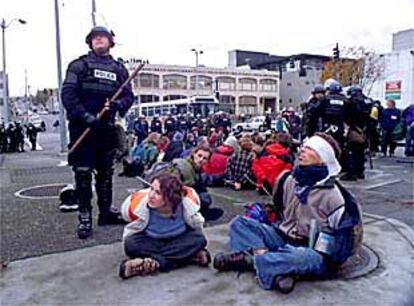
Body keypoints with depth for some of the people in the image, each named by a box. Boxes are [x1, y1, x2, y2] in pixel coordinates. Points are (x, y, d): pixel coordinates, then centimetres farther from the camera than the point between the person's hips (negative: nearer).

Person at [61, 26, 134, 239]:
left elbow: (129, 96, 9)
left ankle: (106, 211, 23)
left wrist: (117, 104, -13)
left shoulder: (119, 68, 12)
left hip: (107, 127, 4)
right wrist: (86, 116, -18)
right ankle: (85, 216, 8)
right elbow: (68, 94, -7)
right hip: (82, 127, -3)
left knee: (106, 171, 11)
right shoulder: (79, 65, 2)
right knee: (83, 173, -1)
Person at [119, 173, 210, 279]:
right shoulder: (139, 202, -28)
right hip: (150, 242, 0)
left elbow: (197, 226, -5)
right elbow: (130, 234, -9)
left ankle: (154, 263, -29)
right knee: (131, 244, -30)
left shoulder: (187, 202, -26)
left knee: (199, 239, -27)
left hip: (178, 242, 1)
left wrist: (195, 248, 5)